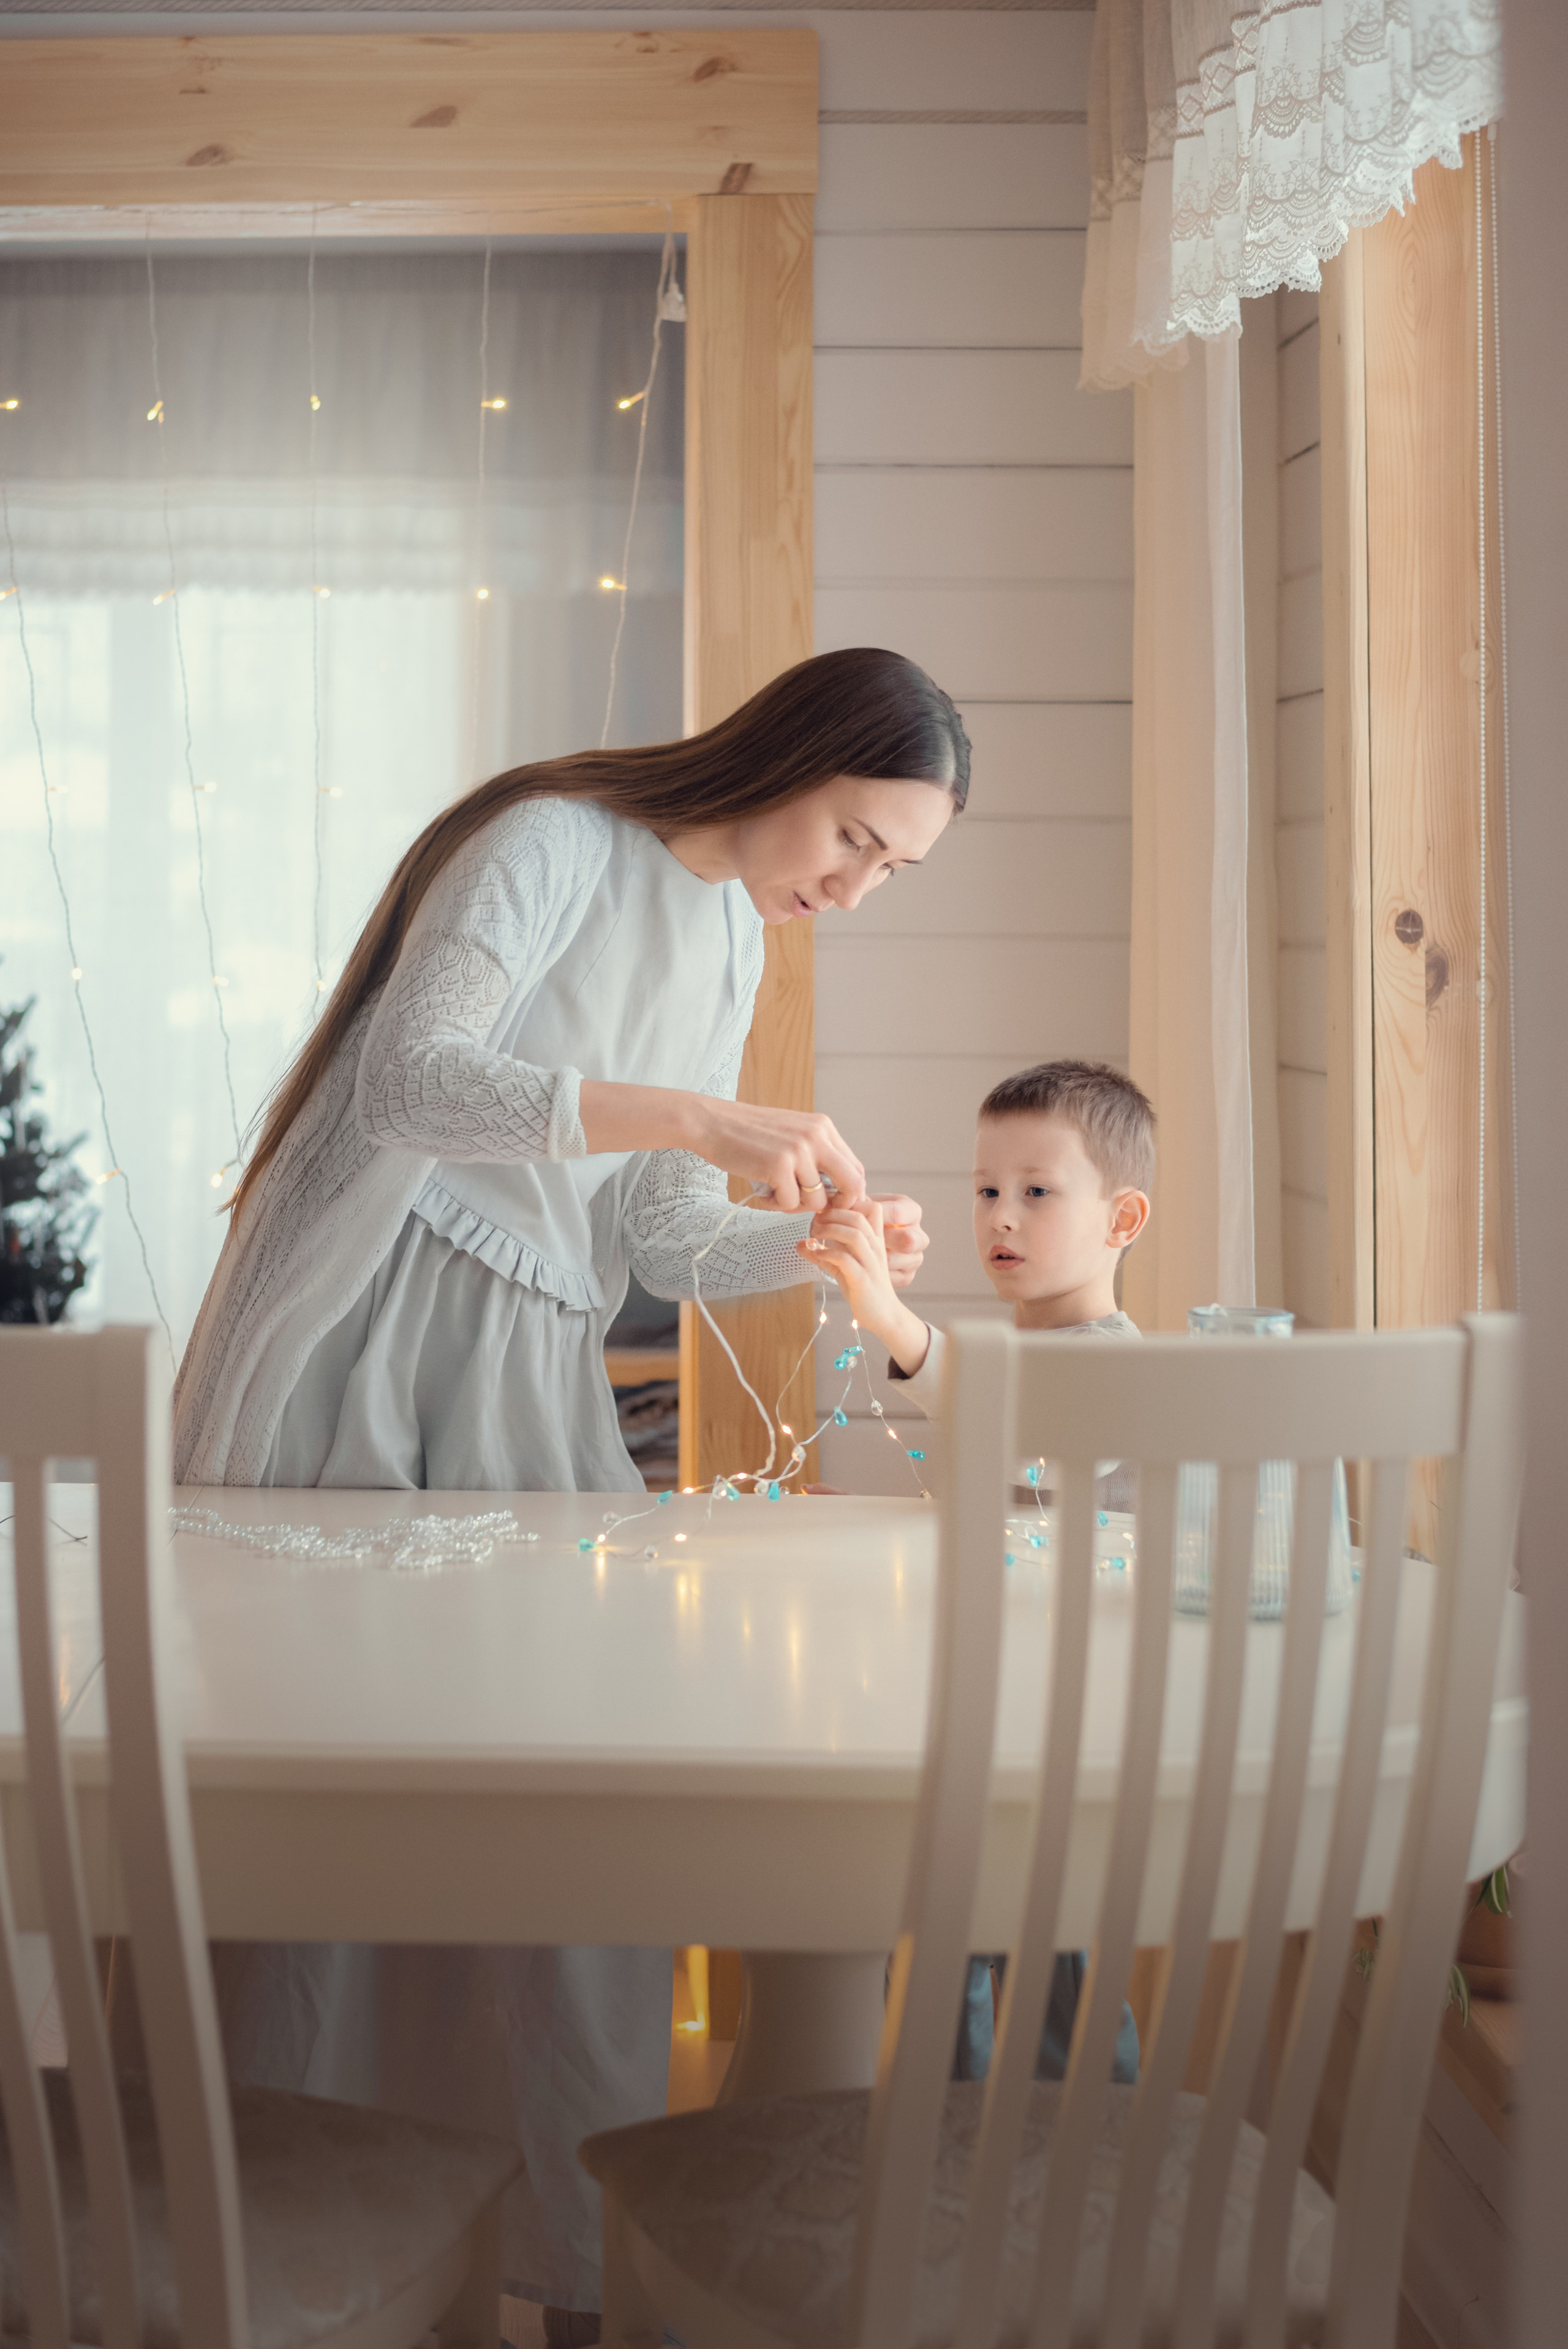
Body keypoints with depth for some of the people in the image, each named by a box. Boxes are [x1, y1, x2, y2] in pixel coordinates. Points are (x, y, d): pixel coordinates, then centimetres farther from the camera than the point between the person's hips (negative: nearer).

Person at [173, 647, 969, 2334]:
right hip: (363, 1324, -6)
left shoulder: (732, 941, 14)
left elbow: (661, 1237, 11)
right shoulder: (556, 841, -9)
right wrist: (690, 1117, -30)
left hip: (527, 1371, 7)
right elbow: (409, 1076, -23)